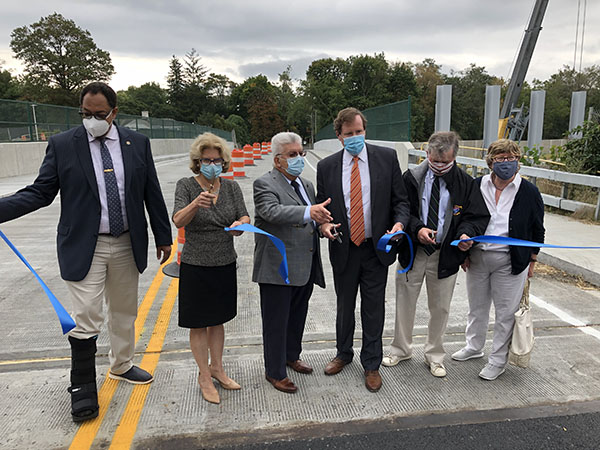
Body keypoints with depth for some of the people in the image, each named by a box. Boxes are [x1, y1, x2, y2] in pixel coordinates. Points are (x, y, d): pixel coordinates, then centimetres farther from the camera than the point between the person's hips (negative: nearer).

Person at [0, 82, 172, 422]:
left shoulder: (137, 143, 2)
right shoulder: (62, 145, -3)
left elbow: (152, 193, 5)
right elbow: (40, 192, -3)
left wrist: (163, 237, 7)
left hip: (127, 245, 3)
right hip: (84, 247, -2)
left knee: (125, 311, 18)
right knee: (86, 318, -2)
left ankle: (122, 365, 40)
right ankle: (83, 388, 17)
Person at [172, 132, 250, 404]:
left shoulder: (231, 187, 3)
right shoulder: (186, 186, -7)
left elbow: (244, 217, -4)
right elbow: (178, 221, -21)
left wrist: (240, 223, -28)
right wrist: (196, 204, -41)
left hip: (225, 264, 4)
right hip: (196, 266, -3)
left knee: (217, 320, 17)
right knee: (199, 324, 7)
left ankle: (217, 367, 33)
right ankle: (204, 376, 23)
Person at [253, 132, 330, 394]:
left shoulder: (306, 185, 14)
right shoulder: (264, 184, -12)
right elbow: (273, 212, -31)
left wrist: (324, 224, 3)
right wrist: (309, 212, -44)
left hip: (305, 268, 8)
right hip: (278, 269, -8)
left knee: (297, 316, 22)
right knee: (276, 322, 6)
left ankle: (291, 356, 44)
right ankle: (274, 372, 22)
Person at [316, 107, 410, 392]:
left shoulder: (387, 157, -3)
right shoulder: (326, 166, -1)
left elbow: (400, 199, 0)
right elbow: (321, 206, 6)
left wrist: (400, 222, -19)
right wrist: (324, 224, -15)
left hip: (376, 248, -1)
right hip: (343, 249, 1)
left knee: (373, 310, 10)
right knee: (344, 306, 18)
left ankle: (371, 365, 29)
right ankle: (343, 353, 41)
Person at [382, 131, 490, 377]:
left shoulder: (465, 183, -2)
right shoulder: (412, 178, -4)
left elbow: (478, 216, -1)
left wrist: (467, 234, -22)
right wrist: (417, 229, -22)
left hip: (446, 254, 0)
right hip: (413, 251, 0)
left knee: (440, 308, 12)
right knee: (405, 302, 12)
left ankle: (434, 355, 33)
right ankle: (401, 348, 34)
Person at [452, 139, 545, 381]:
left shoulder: (529, 192, -6)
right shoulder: (477, 186, 0)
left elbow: (537, 230, 2)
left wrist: (531, 261, 2)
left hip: (510, 261, -3)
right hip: (477, 257, 3)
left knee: (506, 311, 6)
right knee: (477, 306, 18)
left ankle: (498, 360, 23)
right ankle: (474, 346, 39)